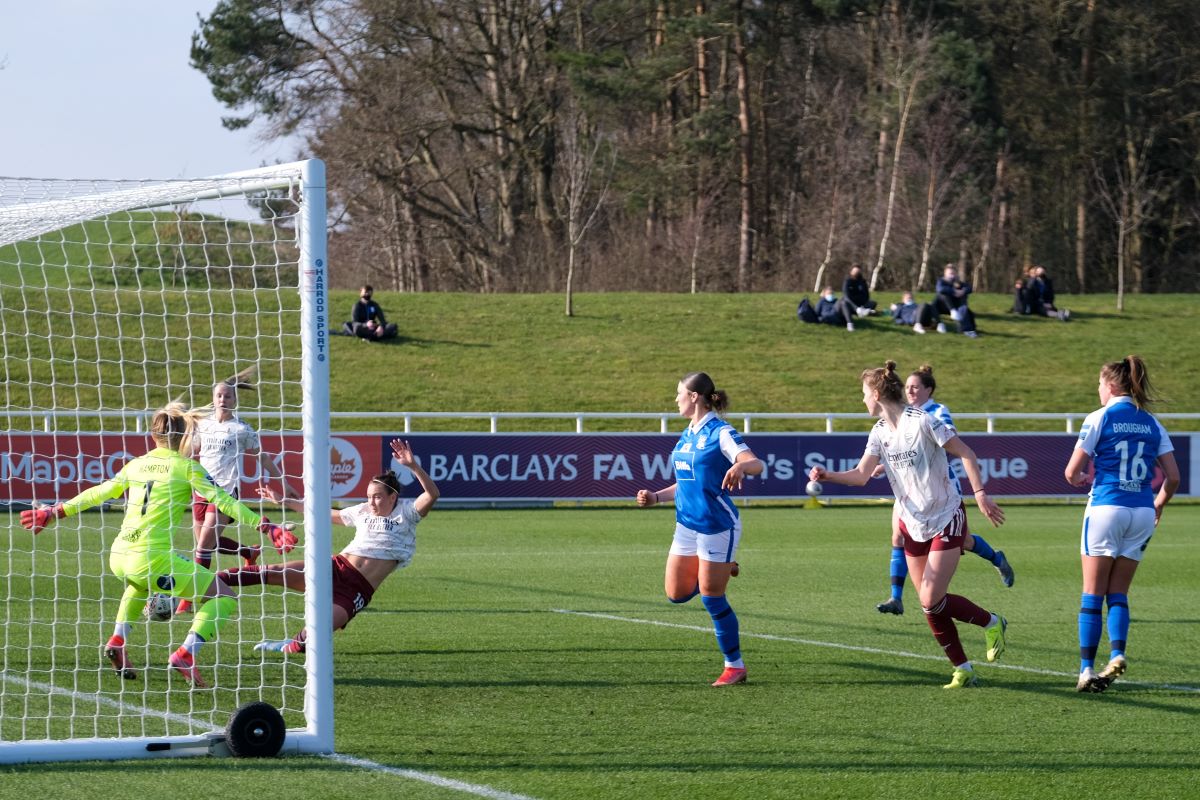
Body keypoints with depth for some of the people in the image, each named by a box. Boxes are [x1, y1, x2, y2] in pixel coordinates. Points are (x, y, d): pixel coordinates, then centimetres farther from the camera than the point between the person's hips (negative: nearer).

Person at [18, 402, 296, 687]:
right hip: (153, 558, -6)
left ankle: (118, 640, 24)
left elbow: (97, 493, 23)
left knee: (141, 582, 42)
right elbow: (222, 500, -7)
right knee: (224, 598, 1)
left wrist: (56, 512, 36)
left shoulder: (136, 464, 15)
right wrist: (264, 525, -8)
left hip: (119, 557, 6)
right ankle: (185, 654, -16)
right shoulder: (186, 467, 1)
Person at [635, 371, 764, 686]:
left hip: (717, 525, -8)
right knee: (676, 594, 6)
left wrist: (741, 465, -49)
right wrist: (655, 497, 9)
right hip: (687, 524, 8)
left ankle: (735, 666, 8)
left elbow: (756, 464, -26)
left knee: (712, 598, -5)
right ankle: (722, 567, 32)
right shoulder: (687, 435, 12)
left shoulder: (720, 433, -13)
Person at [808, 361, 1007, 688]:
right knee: (931, 605, 3)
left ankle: (991, 622, 10)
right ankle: (963, 670, 12)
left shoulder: (923, 422, -16)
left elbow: (966, 454, -13)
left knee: (931, 601, -14)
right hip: (913, 524, 7)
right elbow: (861, 475, 2)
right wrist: (827, 475, -14)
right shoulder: (880, 433, 4)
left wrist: (980, 494, -19)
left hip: (946, 520, -7)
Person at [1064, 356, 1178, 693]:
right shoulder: (1152, 424, 9)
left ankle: (1087, 670, 0)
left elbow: (1072, 472, -4)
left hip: (1106, 508, -4)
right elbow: (1173, 477, 7)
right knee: (1118, 593, 12)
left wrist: (1081, 479, 19)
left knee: (1093, 594, 3)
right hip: (1142, 513, 4)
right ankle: (1117, 654, -9)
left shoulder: (1100, 418, -4)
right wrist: (1158, 505, 24)